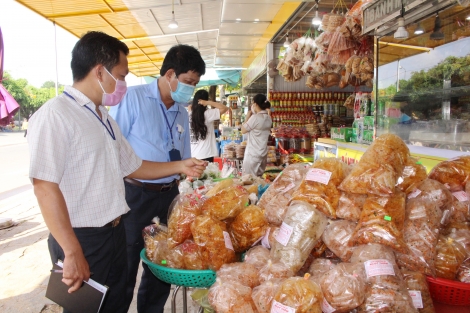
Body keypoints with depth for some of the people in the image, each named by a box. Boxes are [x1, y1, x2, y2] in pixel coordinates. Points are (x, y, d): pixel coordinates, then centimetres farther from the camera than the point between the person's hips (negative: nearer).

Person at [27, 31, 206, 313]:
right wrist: (72, 253, -23)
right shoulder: (55, 115, -17)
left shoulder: (105, 119, 12)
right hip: (82, 240, -8)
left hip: (115, 233, 8)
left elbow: (132, 166, 17)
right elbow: (45, 187, -23)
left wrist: (179, 166, 10)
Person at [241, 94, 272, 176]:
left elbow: (243, 130, -8)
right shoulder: (268, 118, 6)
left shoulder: (255, 117, -17)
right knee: (259, 177, 15)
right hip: (263, 153, 8)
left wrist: (248, 117, 2)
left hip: (253, 154, -8)